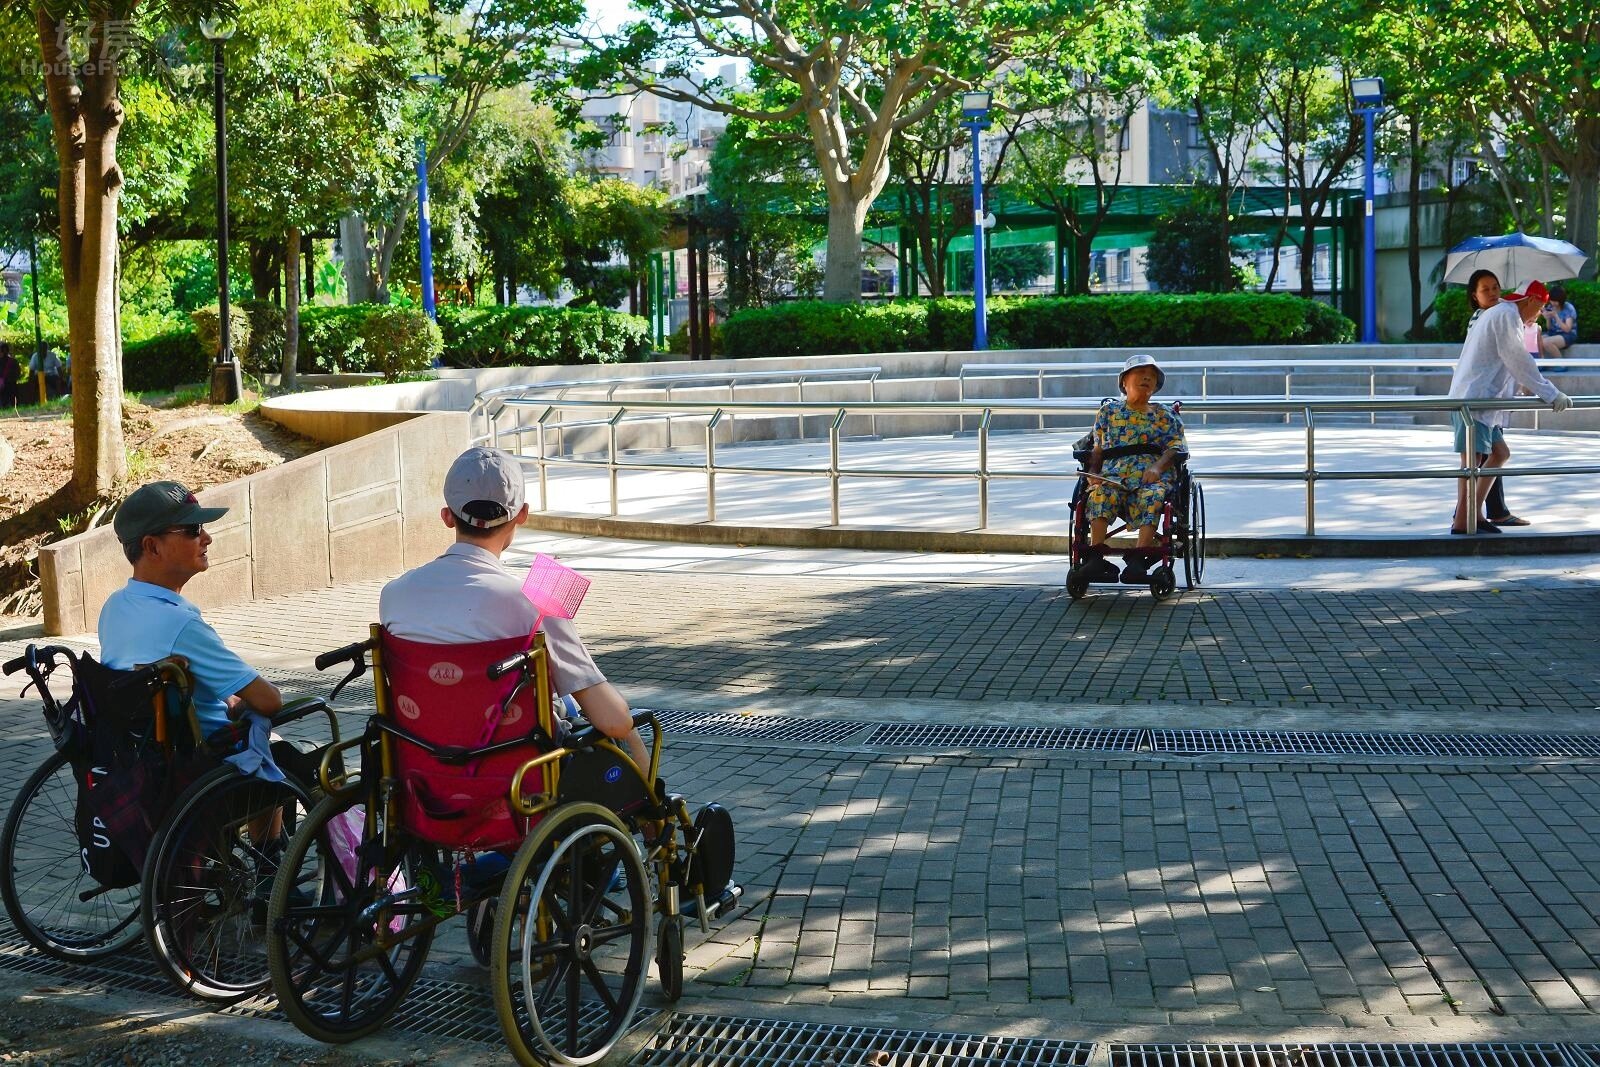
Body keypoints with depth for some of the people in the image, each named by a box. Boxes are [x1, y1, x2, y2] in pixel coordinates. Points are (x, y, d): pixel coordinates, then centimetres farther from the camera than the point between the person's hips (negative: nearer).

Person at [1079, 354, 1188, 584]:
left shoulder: (1164, 416, 21)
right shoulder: (1109, 411, 24)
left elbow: (1175, 448, 8)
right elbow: (1097, 448, 19)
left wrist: (1157, 467, -12)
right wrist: (1093, 474, -1)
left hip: (1152, 478, -1)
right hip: (1113, 477, 1)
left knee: (1152, 496, -37)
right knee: (1100, 494, -34)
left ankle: (1138, 561, -46)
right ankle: (1095, 556, -41)